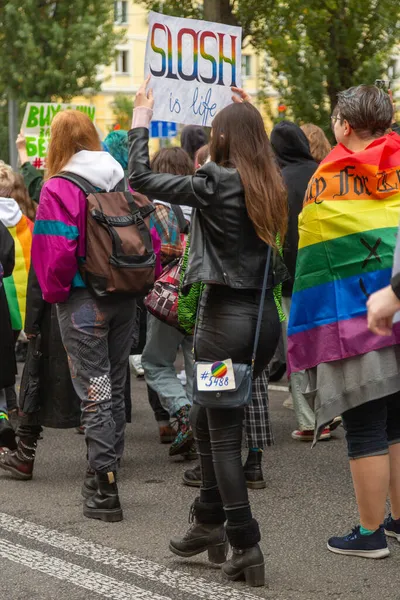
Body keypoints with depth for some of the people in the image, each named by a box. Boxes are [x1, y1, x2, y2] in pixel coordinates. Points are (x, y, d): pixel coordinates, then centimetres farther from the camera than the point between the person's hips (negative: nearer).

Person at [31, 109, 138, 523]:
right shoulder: (123, 182, 4)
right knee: (114, 387, 17)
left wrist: (53, 292, -2)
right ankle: (107, 469, 28)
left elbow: (57, 251, -18)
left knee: (95, 394, -2)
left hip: (82, 302, -5)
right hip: (125, 300, 5)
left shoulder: (58, 190, -13)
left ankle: (104, 491, -2)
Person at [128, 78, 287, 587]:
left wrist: (140, 122, 8)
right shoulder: (271, 188, 5)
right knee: (206, 419, 21)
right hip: (265, 314, 7)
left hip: (225, 314, -7)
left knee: (223, 435, 1)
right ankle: (209, 526, 28)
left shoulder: (215, 182, -13)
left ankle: (246, 547, 1)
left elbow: (140, 179, -7)